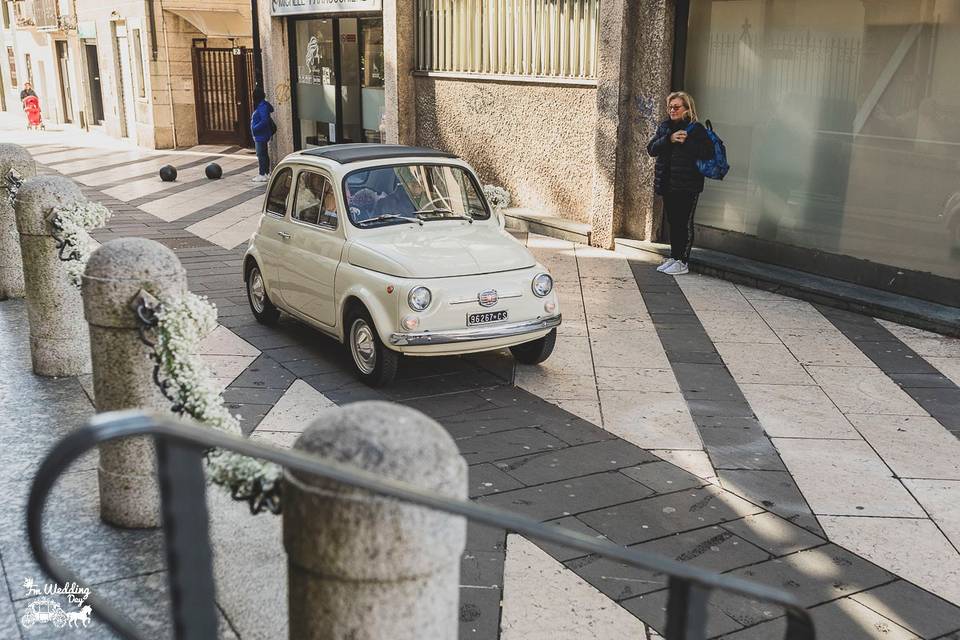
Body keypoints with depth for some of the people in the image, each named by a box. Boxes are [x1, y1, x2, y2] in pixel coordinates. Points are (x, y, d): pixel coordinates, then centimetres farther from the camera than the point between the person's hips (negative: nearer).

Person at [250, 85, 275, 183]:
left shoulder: (262, 106, -19)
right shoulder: (260, 105, 11)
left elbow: (264, 120, -27)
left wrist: (255, 128, -20)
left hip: (261, 135, -10)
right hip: (260, 135, 10)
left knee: (261, 155, -6)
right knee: (264, 154, 15)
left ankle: (263, 175, -2)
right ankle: (267, 173, 23)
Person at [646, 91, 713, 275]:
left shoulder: (696, 129, -5)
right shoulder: (664, 127, 11)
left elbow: (708, 153, -15)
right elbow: (652, 149, 0)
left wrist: (686, 142, -21)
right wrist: (669, 139, -15)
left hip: (687, 185, -6)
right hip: (667, 184, 6)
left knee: (685, 223, -2)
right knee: (672, 222, 13)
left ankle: (682, 262, 3)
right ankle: (673, 257, 22)